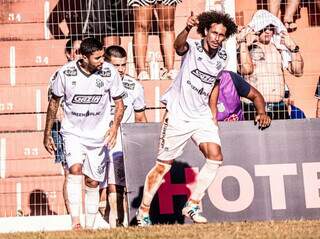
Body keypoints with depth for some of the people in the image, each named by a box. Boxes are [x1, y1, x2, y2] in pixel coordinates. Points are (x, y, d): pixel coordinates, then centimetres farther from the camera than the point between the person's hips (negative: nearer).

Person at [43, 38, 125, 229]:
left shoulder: (109, 72, -11)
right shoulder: (65, 73, -13)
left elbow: (119, 102, 1)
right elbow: (54, 102, 3)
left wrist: (115, 126, -17)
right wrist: (47, 134, 7)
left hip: (99, 135, 2)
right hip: (73, 132, -1)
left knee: (93, 182, 5)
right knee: (75, 169, -24)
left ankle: (90, 227, 17)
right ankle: (75, 222, -28)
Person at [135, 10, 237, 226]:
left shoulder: (222, 57, 3)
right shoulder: (192, 48, -14)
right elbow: (179, 45, -39)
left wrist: (214, 115, 16)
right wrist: (187, 28, -60)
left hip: (202, 115, 5)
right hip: (178, 115, -5)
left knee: (215, 157, -12)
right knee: (163, 166, 2)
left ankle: (192, 206, -3)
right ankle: (143, 211, 16)